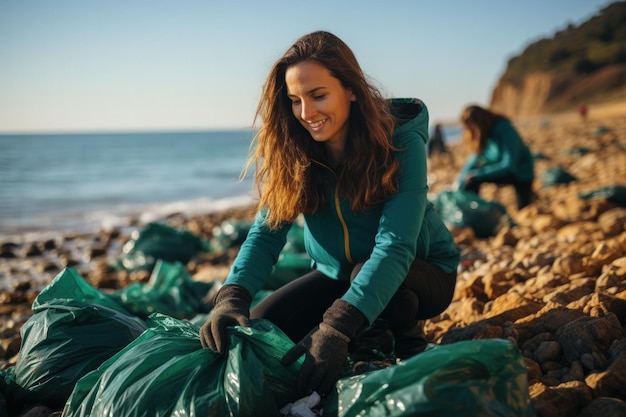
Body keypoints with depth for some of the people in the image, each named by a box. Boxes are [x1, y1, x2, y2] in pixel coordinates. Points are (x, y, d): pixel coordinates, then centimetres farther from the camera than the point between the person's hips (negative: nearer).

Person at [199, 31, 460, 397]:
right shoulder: (293, 153, -12)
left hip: (421, 271, -4)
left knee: (364, 274, -37)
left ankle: (410, 356, -6)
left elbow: (394, 246, -36)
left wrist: (338, 326, -49)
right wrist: (232, 295, -39)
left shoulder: (401, 143, -26)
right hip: (338, 273, 4)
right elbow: (266, 233, -19)